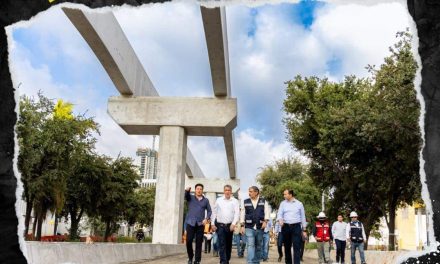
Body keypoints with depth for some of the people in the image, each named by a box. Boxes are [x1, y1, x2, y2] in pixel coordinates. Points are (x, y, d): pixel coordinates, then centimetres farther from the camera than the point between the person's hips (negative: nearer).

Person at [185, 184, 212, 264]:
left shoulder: (206, 200, 11)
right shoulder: (190, 197, 8)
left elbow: (209, 211, 14)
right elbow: (186, 195, -13)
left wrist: (207, 219, -4)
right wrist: (187, 190, -36)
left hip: (200, 224, 1)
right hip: (190, 223, -1)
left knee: (199, 243, 1)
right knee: (189, 241, -6)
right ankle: (190, 257, 16)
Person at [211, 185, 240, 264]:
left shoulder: (235, 201, 2)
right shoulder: (218, 200, 5)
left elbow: (237, 213, -6)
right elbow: (214, 212, 8)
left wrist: (233, 224, -18)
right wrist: (213, 224, 2)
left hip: (230, 225, 1)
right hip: (220, 225, -1)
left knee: (229, 244, 10)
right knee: (222, 244, -9)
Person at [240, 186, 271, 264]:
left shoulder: (263, 201, 6)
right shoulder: (245, 202, 6)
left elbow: (267, 212, 1)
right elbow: (242, 214, 6)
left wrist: (265, 221, -14)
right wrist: (242, 226, 1)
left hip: (260, 227, 1)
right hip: (249, 227, -1)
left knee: (258, 246, 10)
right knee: (250, 245, -12)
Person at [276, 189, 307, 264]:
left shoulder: (299, 204, 6)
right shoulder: (283, 203, 8)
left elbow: (303, 217, 10)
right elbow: (279, 214, 0)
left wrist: (304, 230, 9)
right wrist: (280, 220, -24)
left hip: (296, 227, -2)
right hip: (285, 227, 2)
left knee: (297, 247, -10)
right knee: (287, 247, 6)